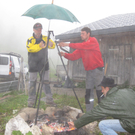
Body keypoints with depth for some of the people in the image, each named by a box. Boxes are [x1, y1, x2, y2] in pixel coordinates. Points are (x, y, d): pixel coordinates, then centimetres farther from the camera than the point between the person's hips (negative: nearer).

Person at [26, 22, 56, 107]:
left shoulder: (45, 38, 9)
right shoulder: (30, 39, -1)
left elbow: (53, 45, -2)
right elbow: (29, 48, -21)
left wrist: (51, 44, -27)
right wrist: (39, 46, -39)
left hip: (44, 64, 2)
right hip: (33, 65, -2)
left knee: (46, 81, 5)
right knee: (33, 83, 2)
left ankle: (49, 99, 14)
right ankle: (31, 100, 13)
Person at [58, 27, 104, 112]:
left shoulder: (93, 41, -4)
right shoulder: (81, 47, 14)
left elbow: (83, 46, -21)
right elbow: (74, 56, 5)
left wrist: (68, 44, -22)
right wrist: (65, 54, -13)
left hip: (97, 69, -6)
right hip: (89, 71, 6)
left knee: (100, 91, -4)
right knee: (88, 93, 8)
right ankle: (89, 112, 18)